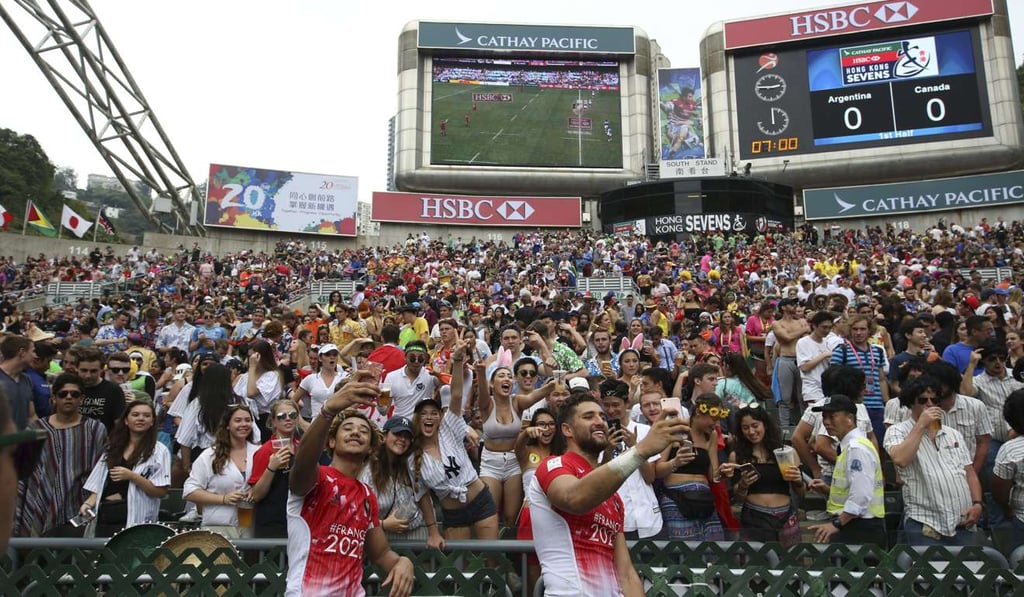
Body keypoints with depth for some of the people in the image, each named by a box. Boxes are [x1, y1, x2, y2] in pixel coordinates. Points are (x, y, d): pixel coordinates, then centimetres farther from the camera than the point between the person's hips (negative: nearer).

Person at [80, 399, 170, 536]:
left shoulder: (159, 451, -4)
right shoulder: (113, 447, 14)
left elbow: (161, 491, -10)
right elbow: (100, 484, 16)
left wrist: (131, 476, -17)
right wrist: (89, 503, -1)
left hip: (135, 520, -5)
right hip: (105, 516, 5)